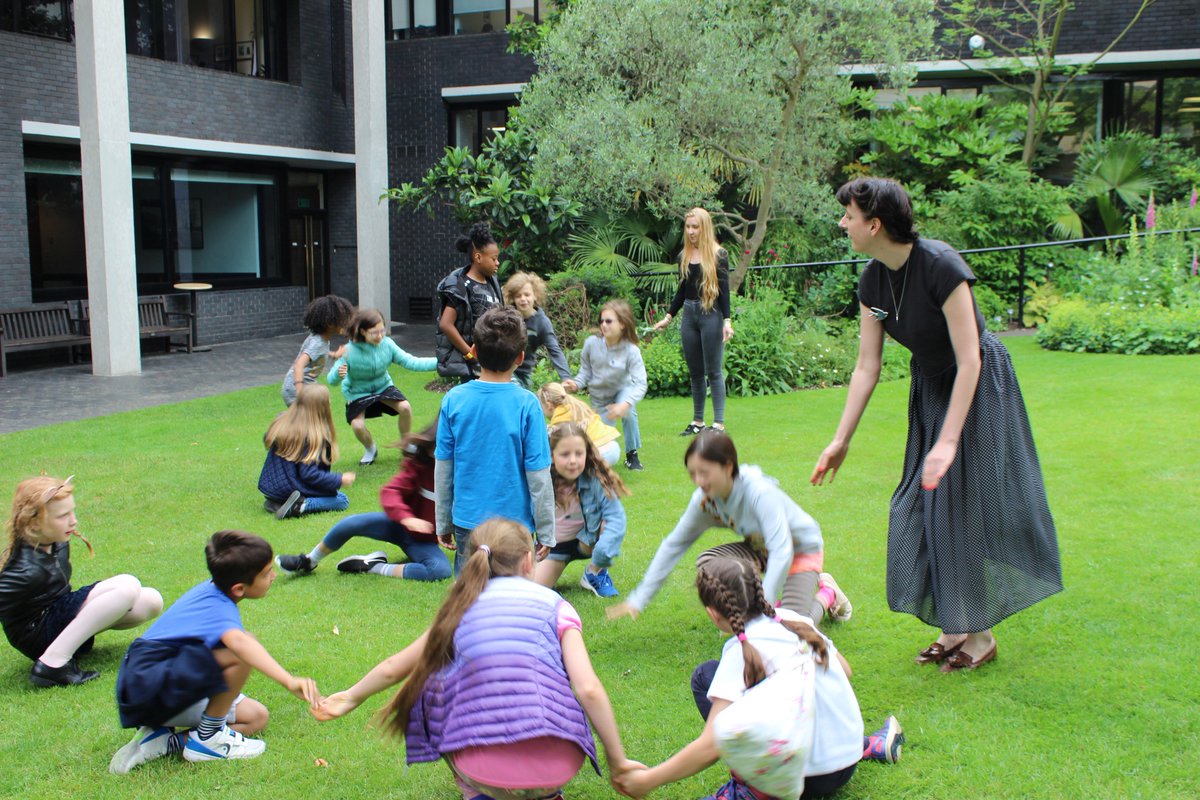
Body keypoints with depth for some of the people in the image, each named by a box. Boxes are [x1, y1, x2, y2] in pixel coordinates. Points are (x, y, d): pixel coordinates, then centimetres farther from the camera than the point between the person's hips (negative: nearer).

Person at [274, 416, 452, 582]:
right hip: (400, 524, 1)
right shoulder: (420, 462, -12)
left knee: (442, 570, -34)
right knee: (351, 523, -26)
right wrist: (406, 517, -39)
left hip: (423, 541, 0)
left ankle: (376, 568, -21)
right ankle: (309, 561, 0)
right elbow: (390, 491, -20)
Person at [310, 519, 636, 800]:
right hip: (557, 768, 1)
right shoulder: (556, 605, 11)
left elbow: (393, 669, 26)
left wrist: (351, 697, 45)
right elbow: (589, 689, -2)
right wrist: (618, 763, 7)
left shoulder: (460, 607, 16)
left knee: (434, 683, 26)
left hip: (483, 770, 0)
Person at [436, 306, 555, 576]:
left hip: (467, 523, 3)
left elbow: (443, 470, 2)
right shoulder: (525, 404, -14)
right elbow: (538, 475, -9)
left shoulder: (454, 400, -5)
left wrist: (443, 524, 14)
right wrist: (546, 532, 1)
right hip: (515, 522, -3)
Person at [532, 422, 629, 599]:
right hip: (554, 546, 1)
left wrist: (602, 552, -44)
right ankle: (556, 567, 18)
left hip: (585, 542, -1)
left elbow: (615, 515, -32)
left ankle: (595, 573, -3)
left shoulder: (596, 480, -25)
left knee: (609, 525, -32)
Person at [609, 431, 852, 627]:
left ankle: (827, 593, 10)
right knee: (707, 562, -22)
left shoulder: (759, 493, -36)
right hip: (761, 549, 5)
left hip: (801, 550, -5)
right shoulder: (704, 499, -17)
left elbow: (782, 552, -39)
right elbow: (673, 545, -10)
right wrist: (638, 600, -13)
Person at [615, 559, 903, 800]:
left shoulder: (743, 651, -16)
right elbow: (845, 671, 15)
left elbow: (710, 747, -22)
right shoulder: (792, 618, 2)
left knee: (706, 677, -4)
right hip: (846, 767, 7)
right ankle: (870, 746, 24)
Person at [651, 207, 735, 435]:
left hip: (711, 314, -5)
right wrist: (668, 316, 17)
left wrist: (726, 320, -16)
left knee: (713, 372, -3)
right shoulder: (684, 256, 11)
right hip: (689, 314, 5)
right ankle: (697, 421, 18)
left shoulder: (718, 254, -4)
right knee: (695, 372, 10)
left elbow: (724, 289, -7)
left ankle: (719, 423, 2)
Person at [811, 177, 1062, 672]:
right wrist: (841, 440, -1)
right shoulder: (873, 281, -7)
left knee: (969, 501, -3)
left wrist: (948, 441, -31)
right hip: (930, 387, 7)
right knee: (924, 506, 7)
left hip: (979, 388, -7)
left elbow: (969, 361, -27)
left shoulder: (939, 265, -28)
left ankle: (980, 636, 12)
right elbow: (866, 367, -2)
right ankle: (953, 627, 20)